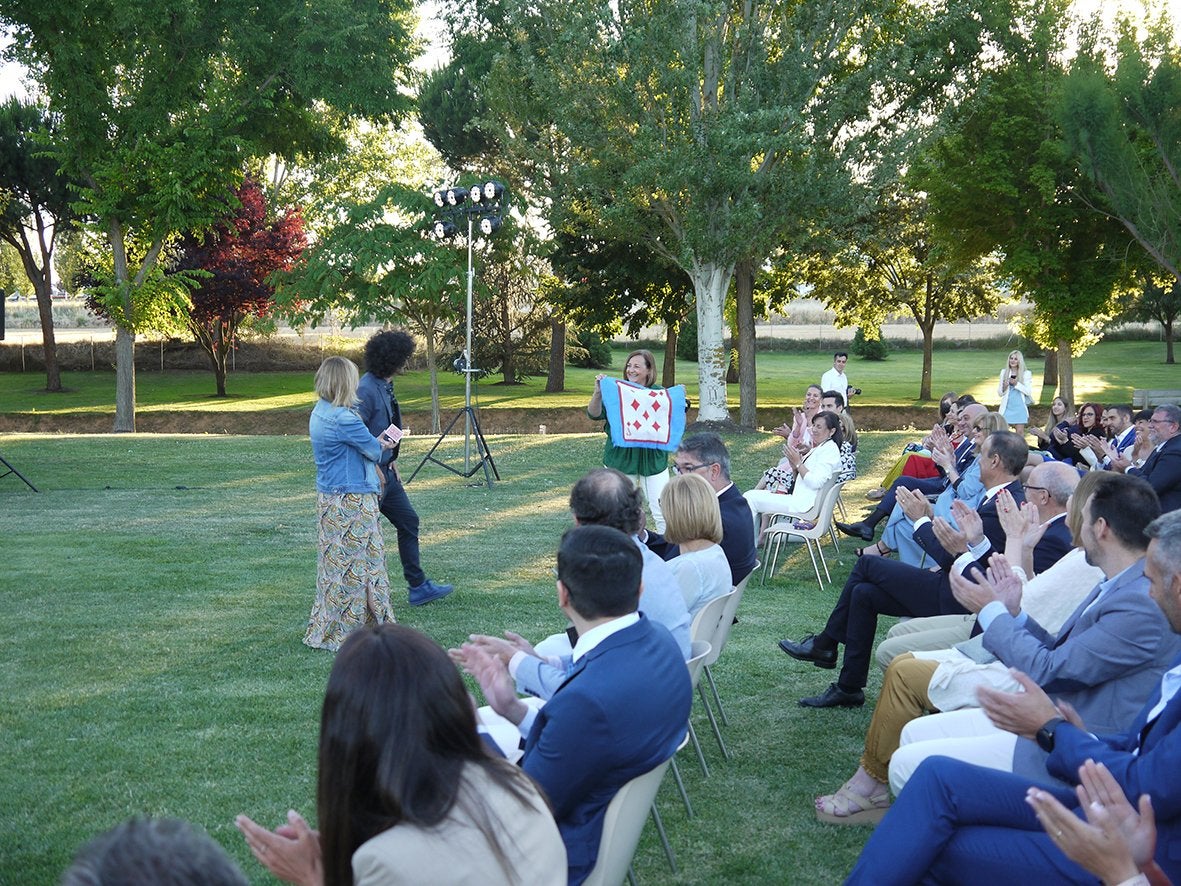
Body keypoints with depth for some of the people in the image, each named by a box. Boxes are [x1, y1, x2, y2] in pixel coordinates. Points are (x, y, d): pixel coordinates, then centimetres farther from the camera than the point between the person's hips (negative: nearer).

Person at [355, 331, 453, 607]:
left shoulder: (385, 386, 9)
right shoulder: (367, 390, -22)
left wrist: (392, 462, 14)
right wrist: (375, 472, -20)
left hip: (385, 471, 10)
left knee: (408, 521, 16)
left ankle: (418, 587, 25)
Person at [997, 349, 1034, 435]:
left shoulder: (1026, 374, 3)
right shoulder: (1004, 372, 10)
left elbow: (1029, 392, -5)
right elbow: (999, 393, 12)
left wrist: (1017, 384, -15)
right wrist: (1004, 388, -10)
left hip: (1020, 407, -2)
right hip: (1007, 407, 2)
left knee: (1019, 432, -2)